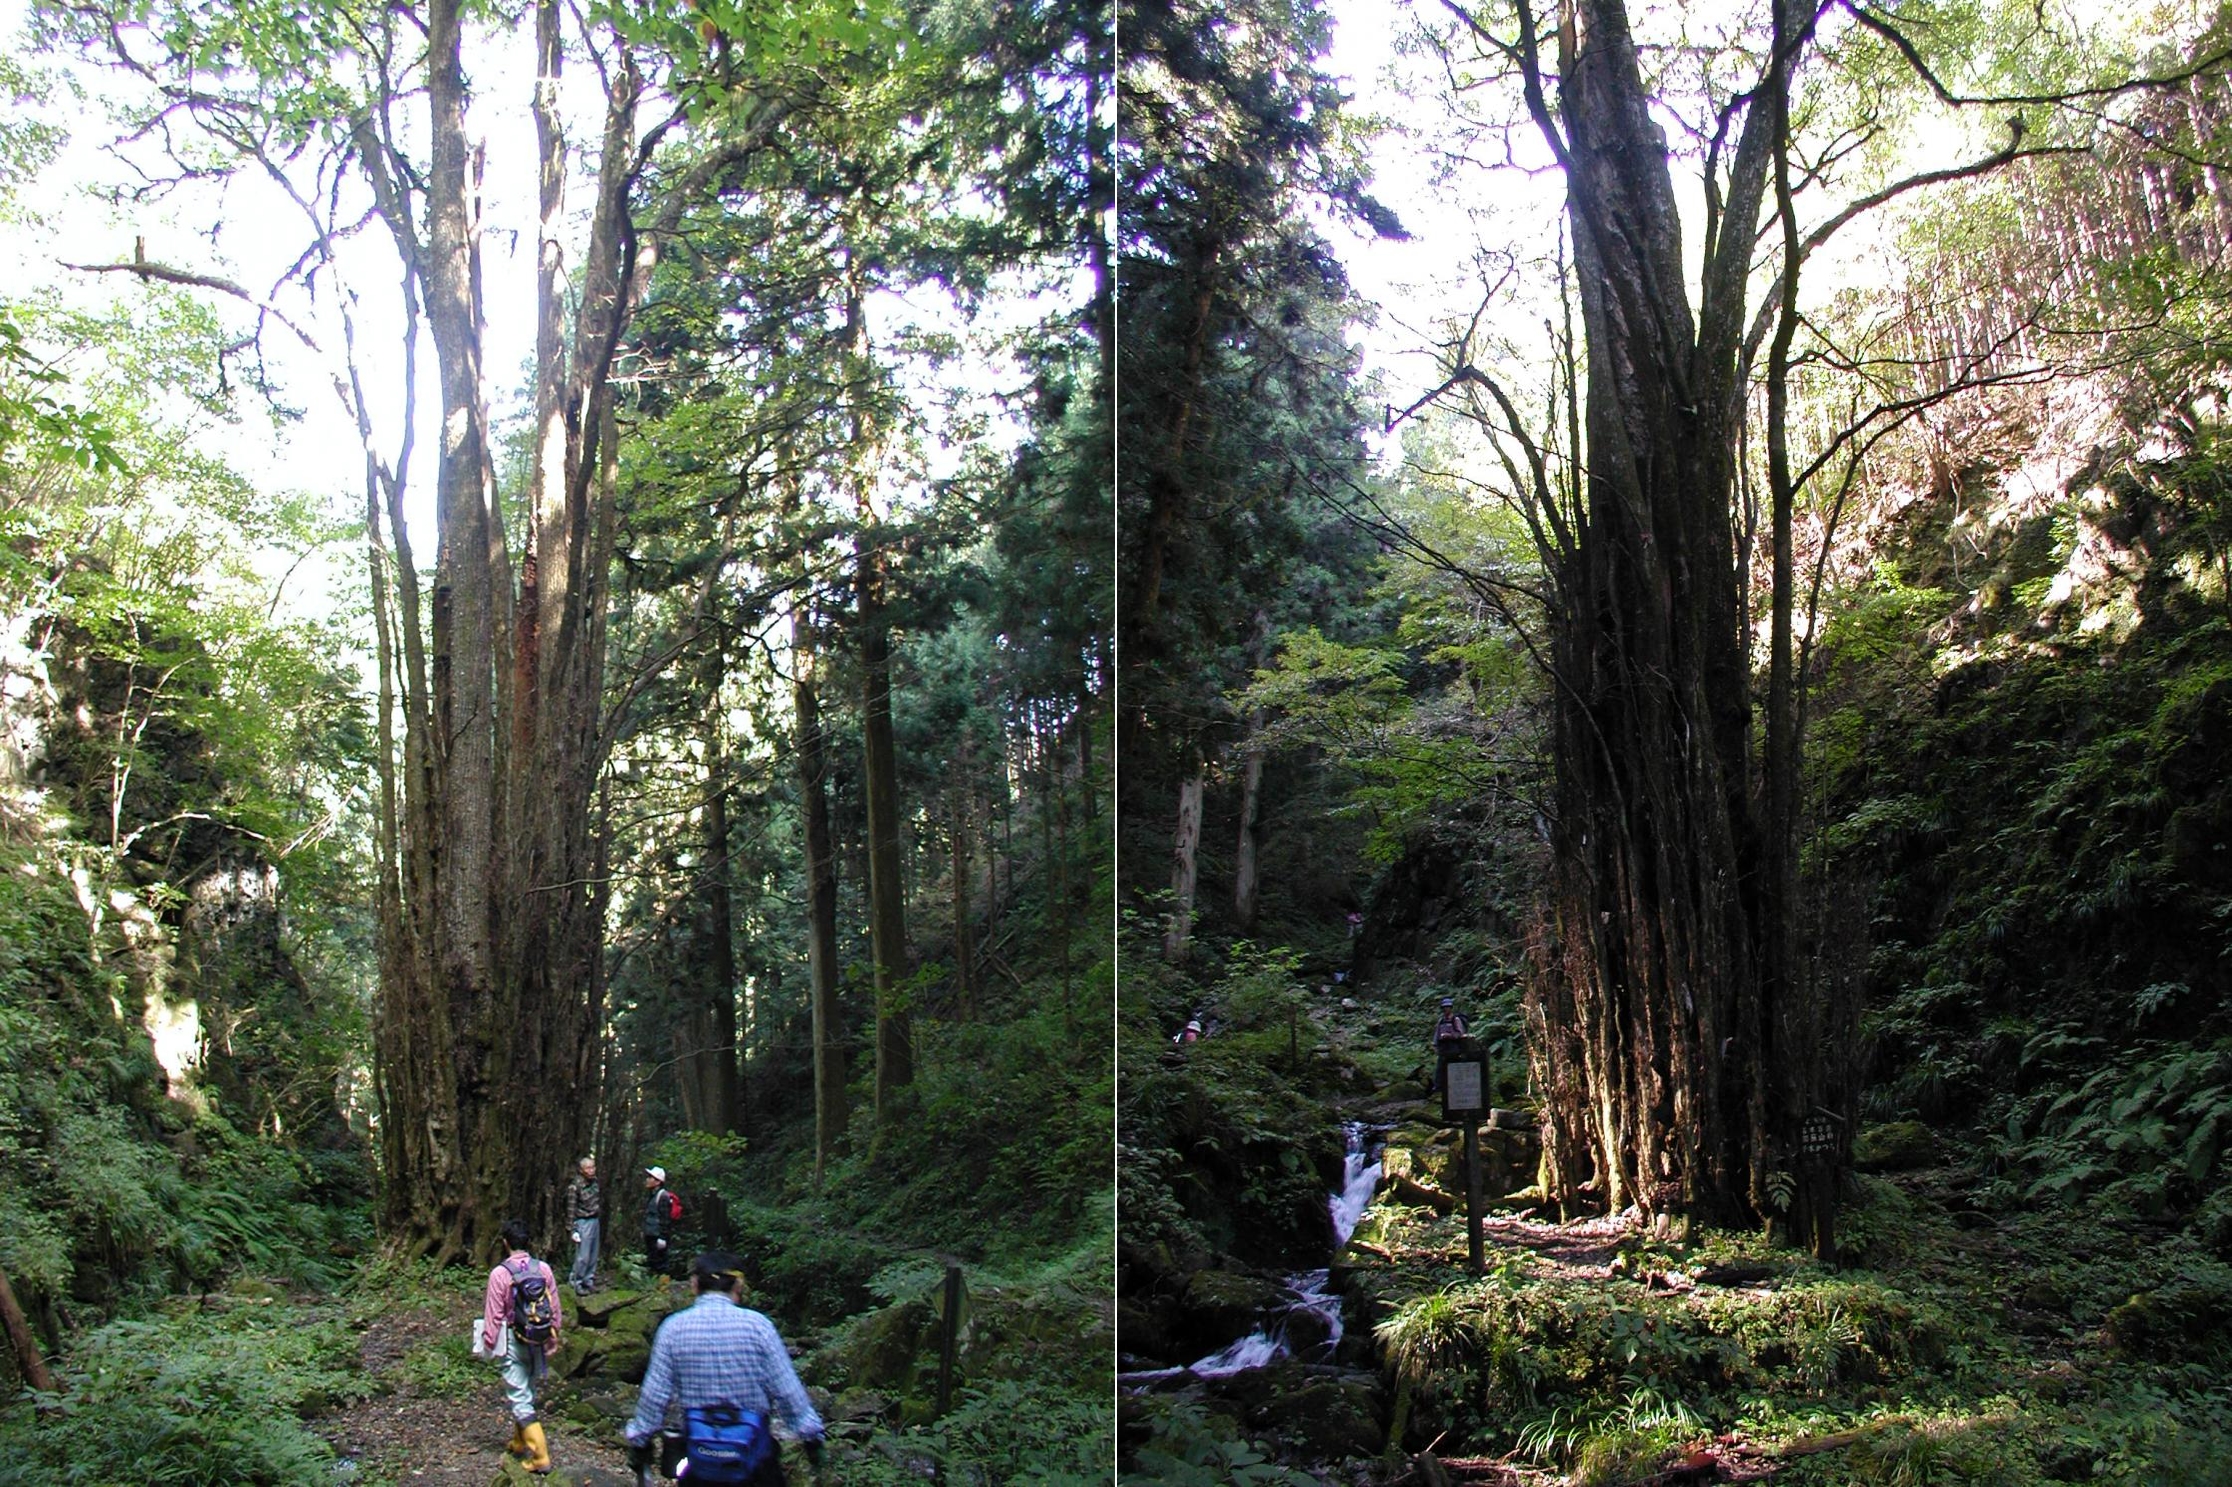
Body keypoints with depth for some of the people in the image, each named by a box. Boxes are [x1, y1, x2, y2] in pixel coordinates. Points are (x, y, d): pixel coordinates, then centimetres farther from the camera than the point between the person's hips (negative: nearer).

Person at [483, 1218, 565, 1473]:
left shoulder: (500, 1273, -14)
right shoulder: (543, 1269, -2)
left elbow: (493, 1313, -10)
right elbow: (555, 1309, 4)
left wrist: (488, 1341, 3)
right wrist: (553, 1339, 16)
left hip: (514, 1343, -5)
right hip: (539, 1343, 5)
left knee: (520, 1398, -1)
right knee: (528, 1393, 22)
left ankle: (540, 1457, -7)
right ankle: (519, 1443, 37)